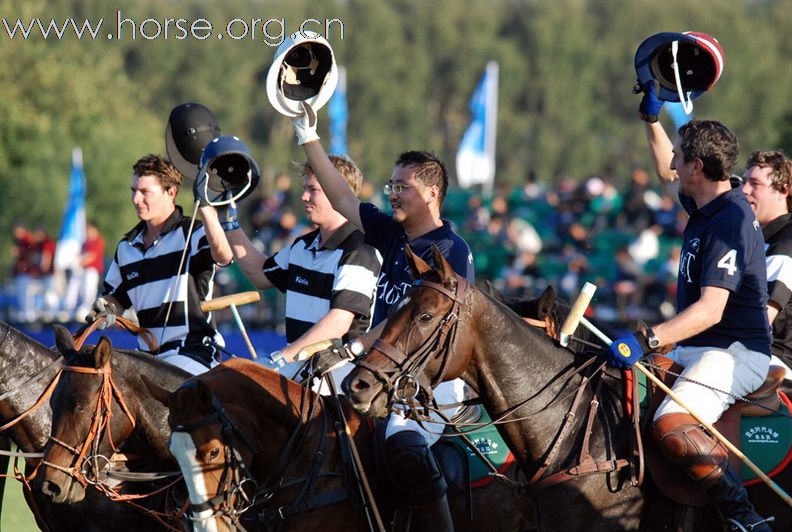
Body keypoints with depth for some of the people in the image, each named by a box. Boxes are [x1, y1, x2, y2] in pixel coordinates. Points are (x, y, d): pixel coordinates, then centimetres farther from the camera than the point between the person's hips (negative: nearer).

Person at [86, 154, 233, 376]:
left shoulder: (192, 235, -6)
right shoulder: (127, 248, 15)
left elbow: (223, 256, -28)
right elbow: (116, 297, 26)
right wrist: (105, 309, 2)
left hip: (191, 354, -8)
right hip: (147, 355, 8)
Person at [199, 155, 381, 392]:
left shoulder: (360, 252, -11)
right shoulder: (303, 246, 17)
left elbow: (339, 323, -20)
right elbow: (262, 275, 35)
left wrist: (284, 357, -24)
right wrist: (227, 223, 32)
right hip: (298, 361, 9)